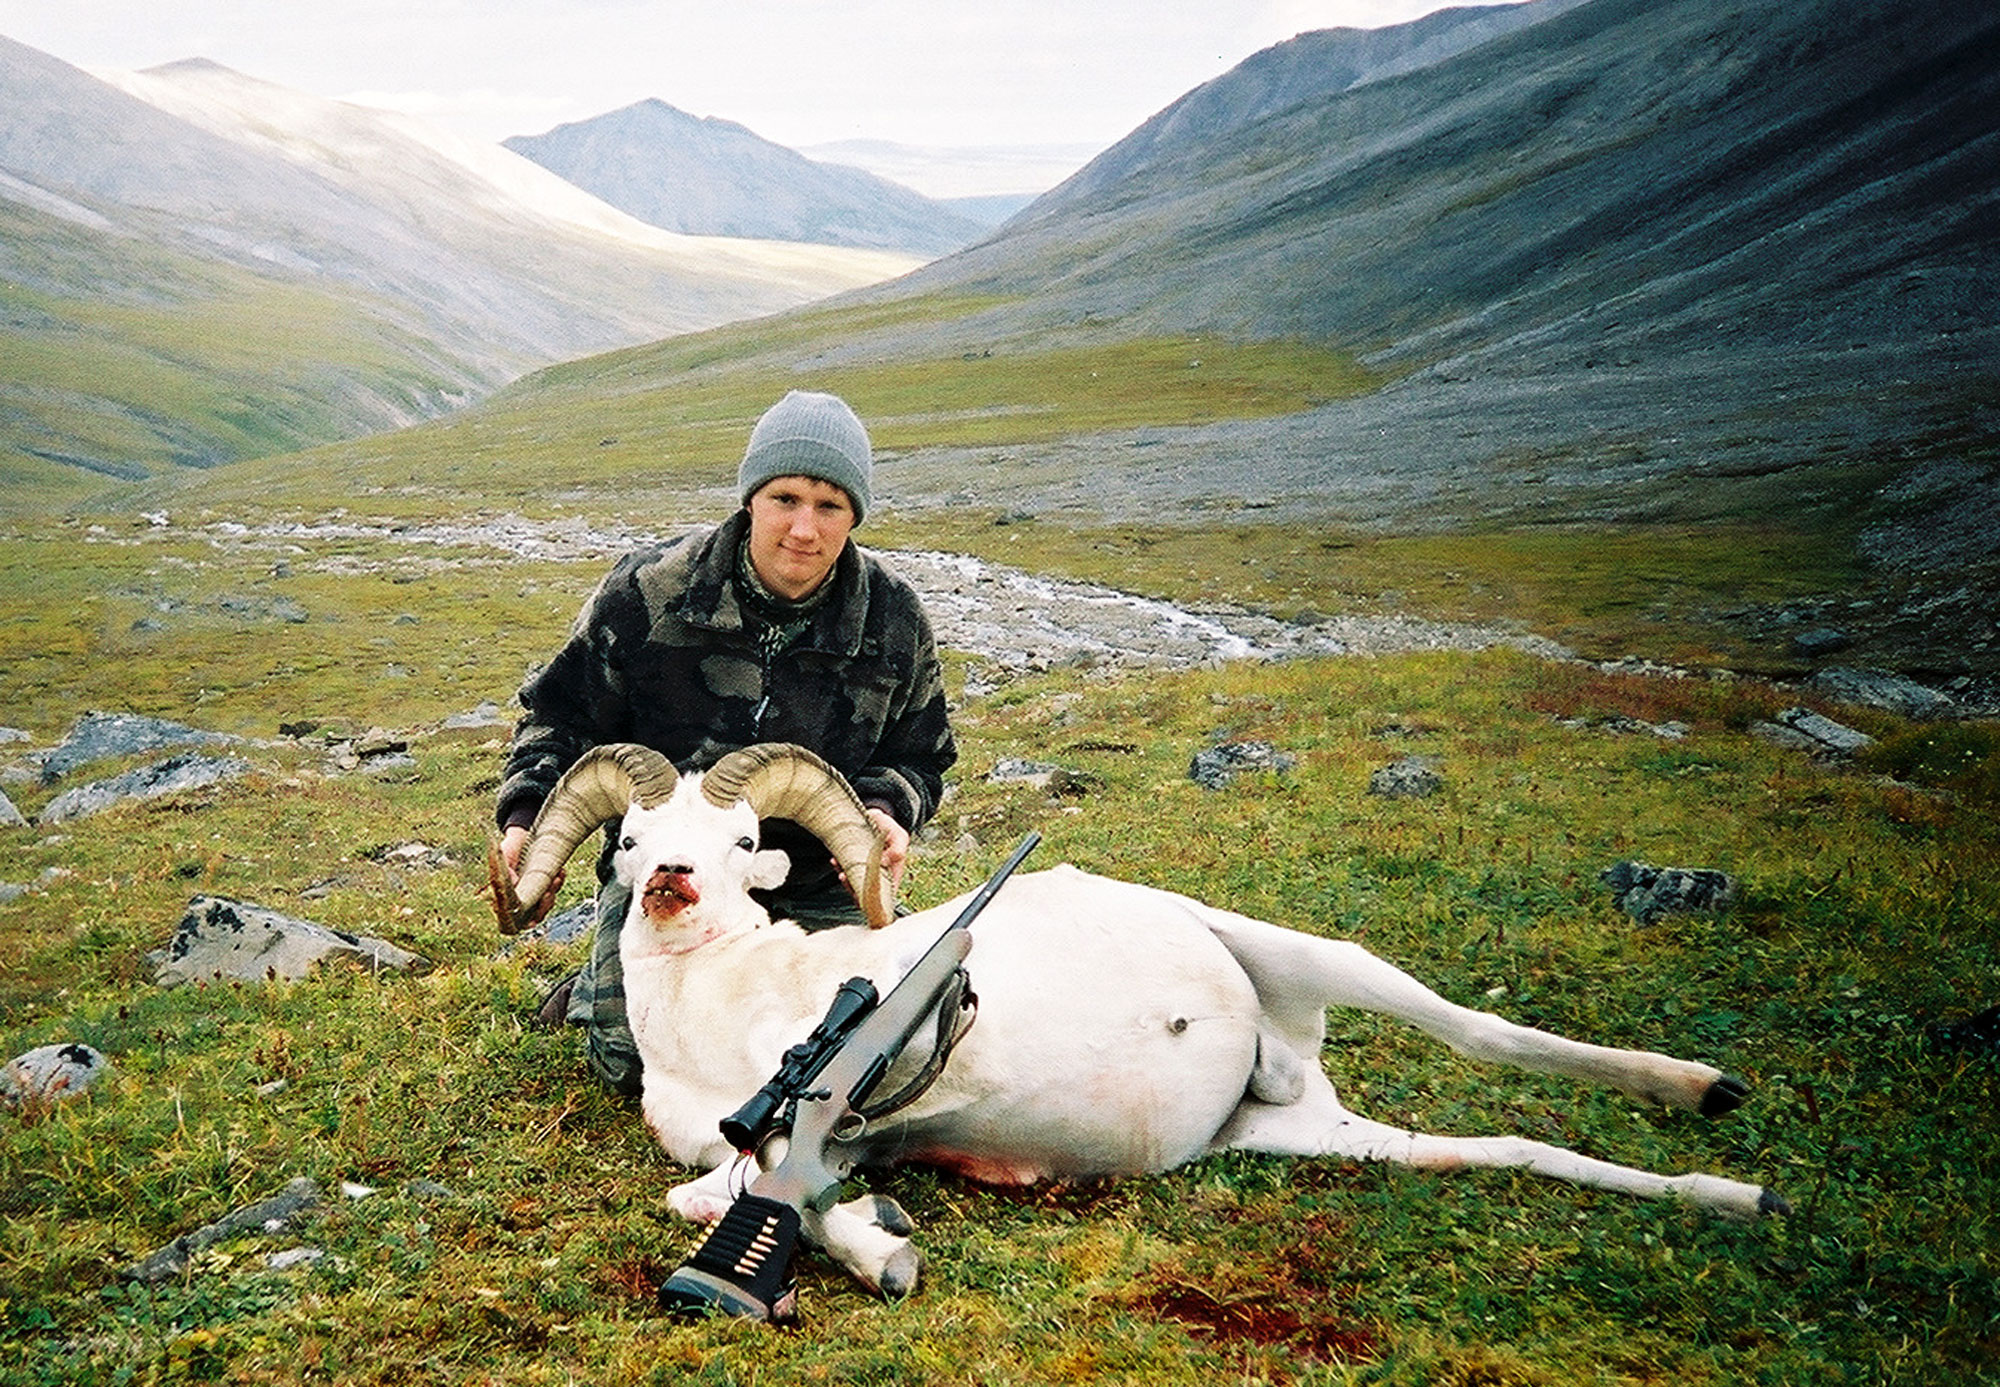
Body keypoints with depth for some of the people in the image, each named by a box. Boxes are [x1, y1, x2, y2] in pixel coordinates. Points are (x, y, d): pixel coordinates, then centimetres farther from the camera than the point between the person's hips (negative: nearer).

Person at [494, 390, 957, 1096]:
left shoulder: (893, 620, -7)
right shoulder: (647, 593, -13)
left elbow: (918, 759, 5)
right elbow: (561, 712, 0)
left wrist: (885, 812, -18)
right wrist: (528, 813, -18)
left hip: (817, 885, 2)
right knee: (631, 1060, -11)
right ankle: (604, 983, 25)